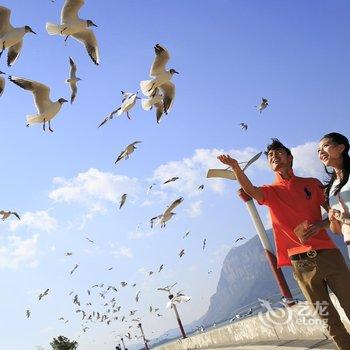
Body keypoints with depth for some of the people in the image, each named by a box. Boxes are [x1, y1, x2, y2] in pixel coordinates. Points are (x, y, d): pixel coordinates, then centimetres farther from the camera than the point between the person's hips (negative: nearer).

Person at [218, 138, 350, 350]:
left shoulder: (312, 183, 12)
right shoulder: (271, 192, 9)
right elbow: (250, 190, -14)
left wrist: (322, 224, -8)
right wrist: (235, 167, -32)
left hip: (328, 253, 1)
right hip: (301, 263, -1)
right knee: (330, 320, 4)